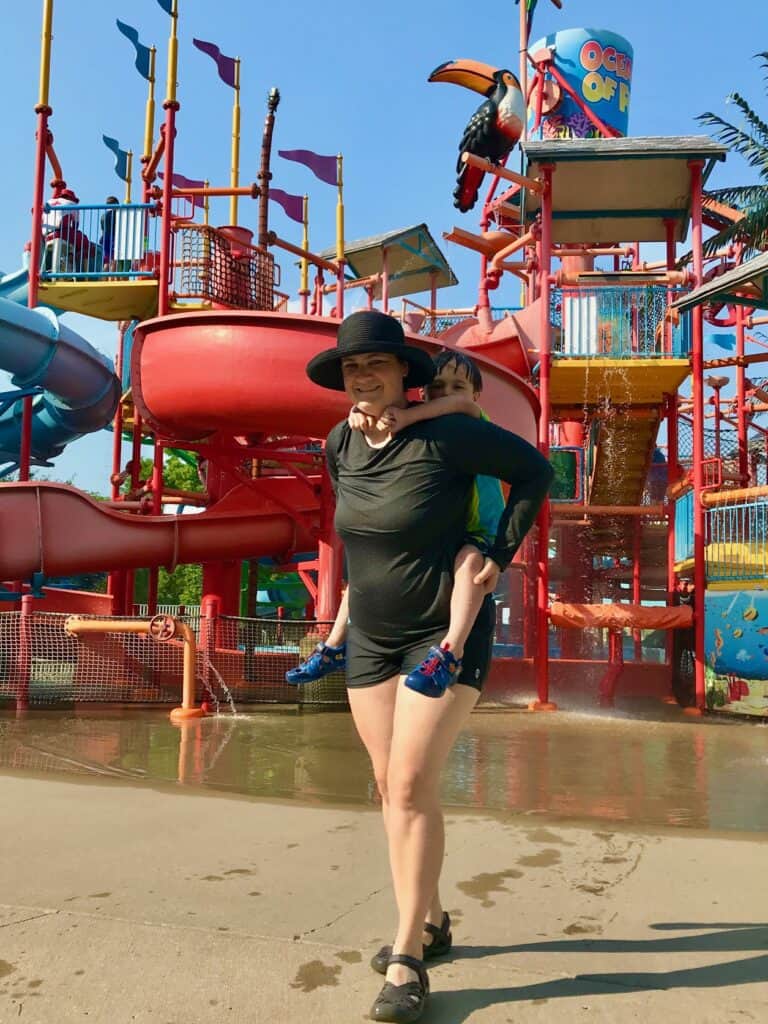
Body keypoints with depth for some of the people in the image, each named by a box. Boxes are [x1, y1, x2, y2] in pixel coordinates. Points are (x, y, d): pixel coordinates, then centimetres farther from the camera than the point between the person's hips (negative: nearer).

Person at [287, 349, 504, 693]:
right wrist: (359, 411, -24)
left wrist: (408, 416, -42)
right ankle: (335, 645, 15)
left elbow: (464, 403, -34)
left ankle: (450, 652, -44)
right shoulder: (421, 425, 3)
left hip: (476, 535, -6)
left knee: (469, 560, -40)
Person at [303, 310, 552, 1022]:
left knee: (412, 786, -10)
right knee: (390, 786, 10)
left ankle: (408, 960, 3)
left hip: (446, 634, -6)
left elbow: (533, 471, -9)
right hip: (371, 638, 7)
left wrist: (499, 558, -12)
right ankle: (431, 922, 29)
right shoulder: (340, 444, 1)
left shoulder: (444, 436, -18)